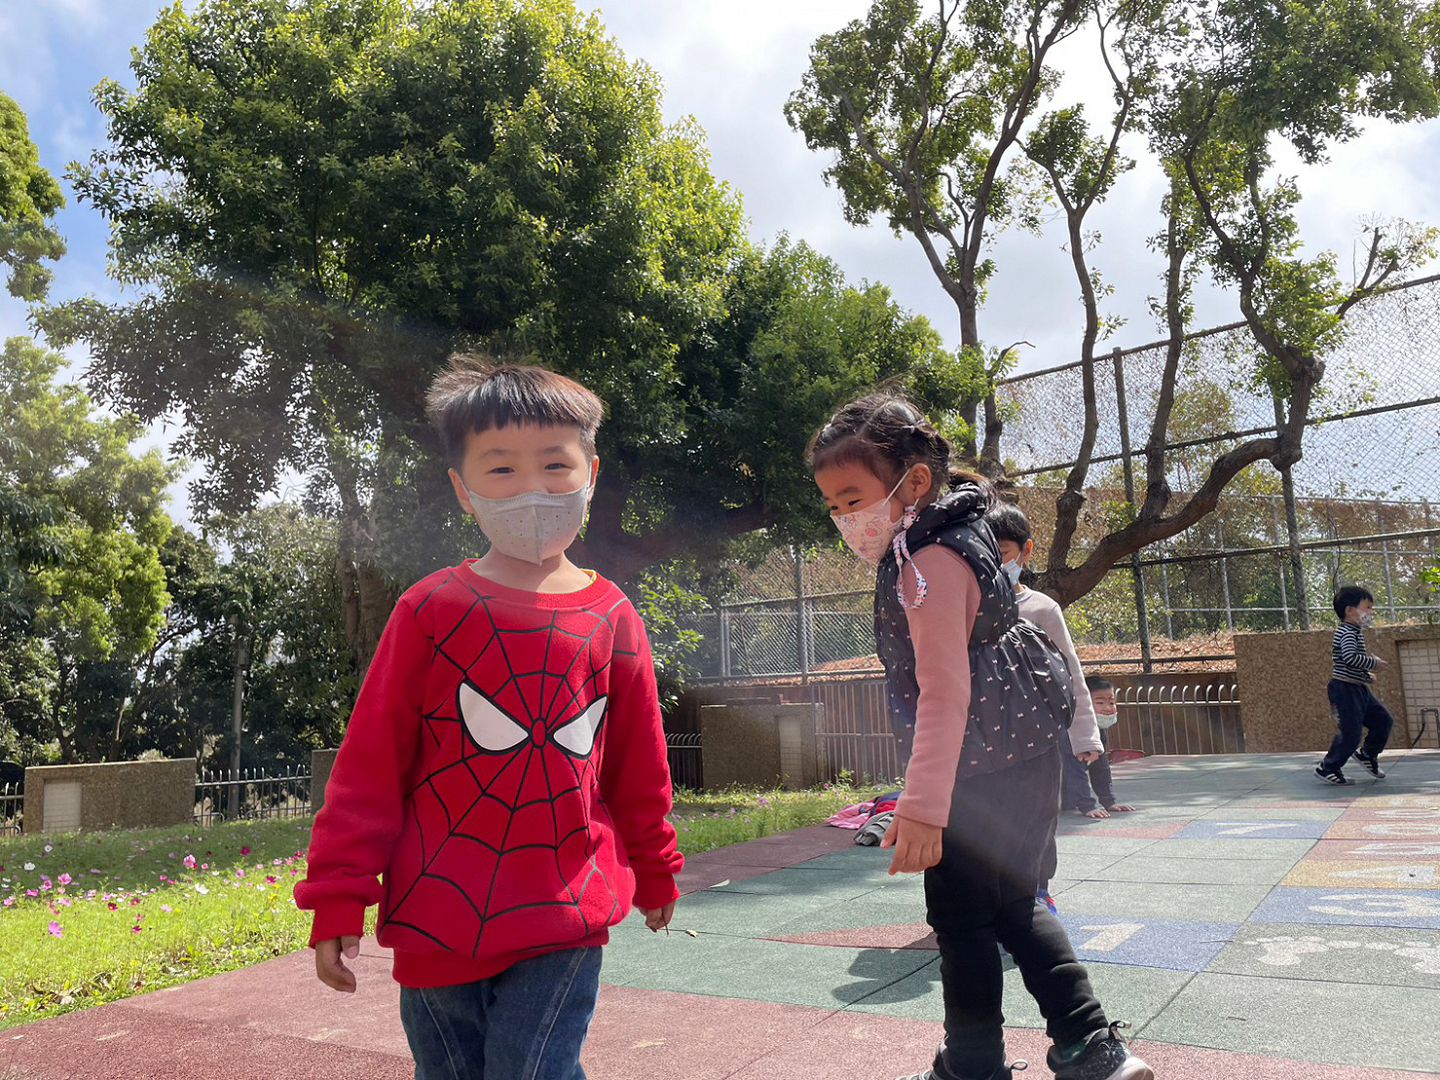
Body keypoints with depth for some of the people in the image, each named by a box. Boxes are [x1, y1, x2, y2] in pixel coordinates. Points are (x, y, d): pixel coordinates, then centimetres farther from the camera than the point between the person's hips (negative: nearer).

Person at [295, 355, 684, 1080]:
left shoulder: (612, 620, 0)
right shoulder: (433, 610, -6)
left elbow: (640, 768, 12)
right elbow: (368, 762, -2)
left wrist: (655, 871, 22)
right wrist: (338, 898, -3)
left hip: (564, 924, 0)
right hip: (438, 924, 0)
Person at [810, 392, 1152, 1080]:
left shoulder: (929, 563, -22)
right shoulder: (952, 540, 10)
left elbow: (944, 692, -30)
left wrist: (921, 805, -34)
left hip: (989, 764, -10)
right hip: (1024, 756, 10)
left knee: (960, 914, 5)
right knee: (1011, 904, 20)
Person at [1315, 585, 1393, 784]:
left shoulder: (1356, 632, 15)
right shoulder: (1347, 633, -18)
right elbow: (1351, 657, -35)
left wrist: (1366, 674, 12)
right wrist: (1373, 662, -20)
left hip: (1360, 689, 10)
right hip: (1346, 690, -10)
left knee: (1384, 720, 13)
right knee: (1350, 733, -7)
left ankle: (1367, 755, 29)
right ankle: (1327, 768, 5)